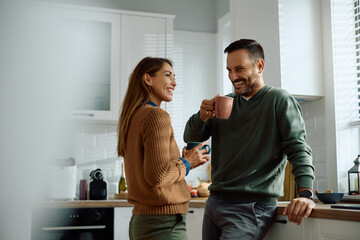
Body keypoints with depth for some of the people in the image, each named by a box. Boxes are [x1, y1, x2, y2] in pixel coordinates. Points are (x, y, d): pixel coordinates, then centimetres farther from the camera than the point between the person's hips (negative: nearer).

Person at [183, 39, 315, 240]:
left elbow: (298, 148, -13)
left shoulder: (279, 100, -3)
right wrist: (202, 116, -11)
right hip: (214, 202, 7)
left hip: (252, 208, -6)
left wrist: (306, 193, -27)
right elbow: (191, 138, 12)